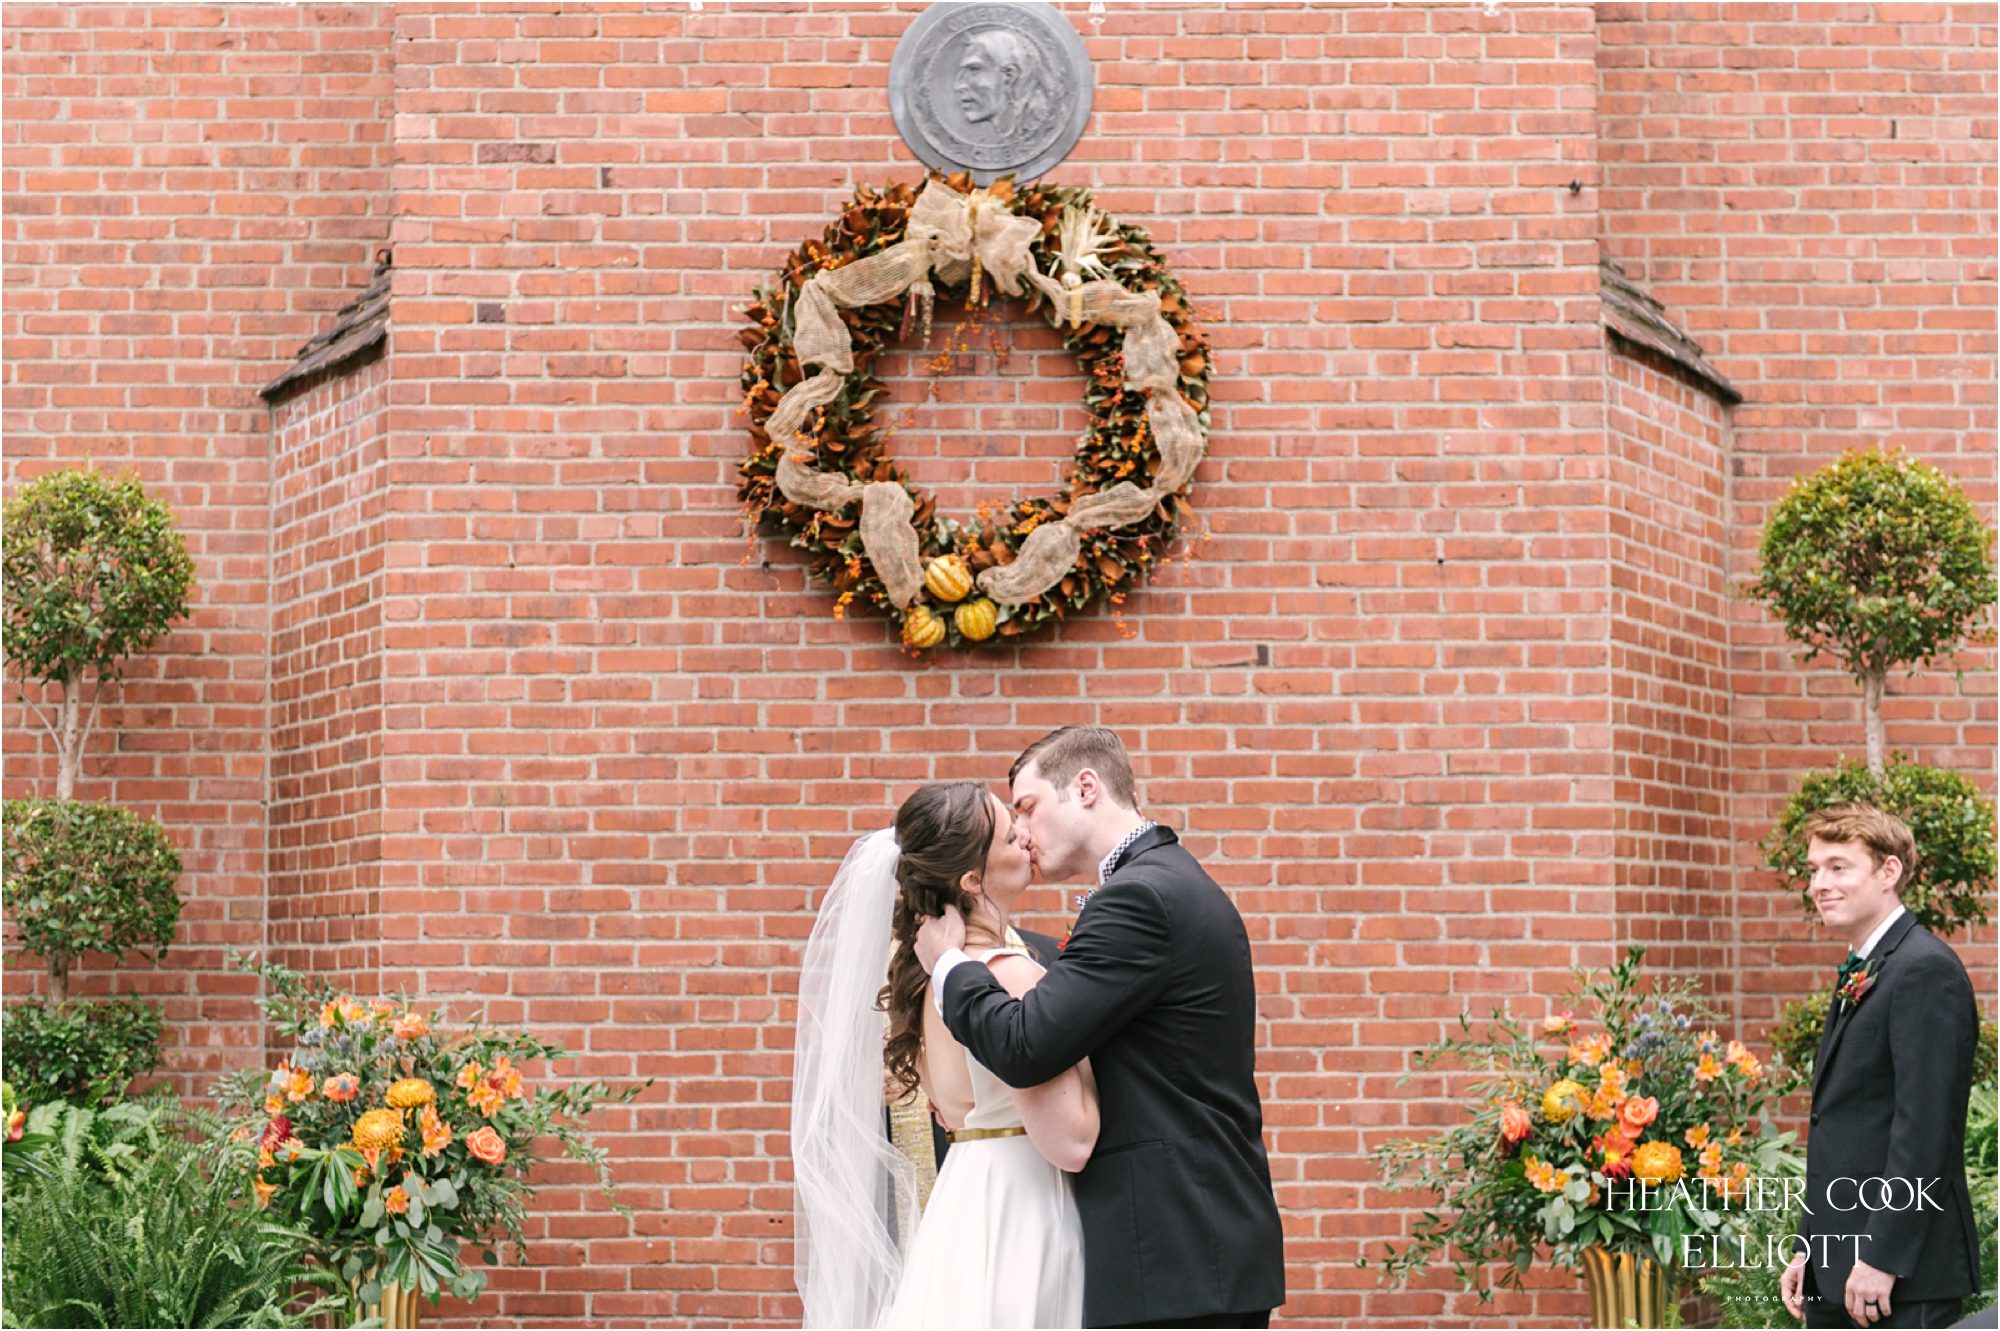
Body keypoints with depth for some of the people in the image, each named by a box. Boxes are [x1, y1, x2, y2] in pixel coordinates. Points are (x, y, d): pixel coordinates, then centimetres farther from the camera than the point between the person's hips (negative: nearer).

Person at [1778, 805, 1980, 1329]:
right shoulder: (1858, 975, 18)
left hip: (1904, 1271, -9)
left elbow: (1924, 1129, -20)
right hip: (1836, 1269, 9)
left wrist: (1882, 1259, -21)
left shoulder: (1926, 971, -13)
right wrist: (1807, 1249, 18)